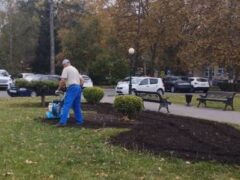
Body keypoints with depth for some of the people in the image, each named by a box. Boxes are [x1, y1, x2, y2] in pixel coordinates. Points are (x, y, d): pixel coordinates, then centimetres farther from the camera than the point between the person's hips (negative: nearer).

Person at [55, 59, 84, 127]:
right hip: (78, 88, 8)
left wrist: (58, 89, 1)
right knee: (77, 106, 16)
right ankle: (80, 121, 19)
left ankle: (62, 122, -20)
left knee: (66, 105, -13)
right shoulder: (75, 69, 26)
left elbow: (62, 80, -9)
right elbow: (81, 80, 23)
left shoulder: (66, 69, 1)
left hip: (72, 88, -8)